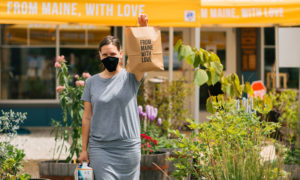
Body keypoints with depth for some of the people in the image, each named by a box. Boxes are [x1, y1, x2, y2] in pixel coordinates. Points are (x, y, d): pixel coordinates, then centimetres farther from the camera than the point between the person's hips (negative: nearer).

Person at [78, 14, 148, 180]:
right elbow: (87, 118, 8)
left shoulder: (130, 77, 2)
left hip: (128, 147, 0)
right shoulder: (92, 82, 7)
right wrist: (84, 149, 6)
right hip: (100, 148, 1)